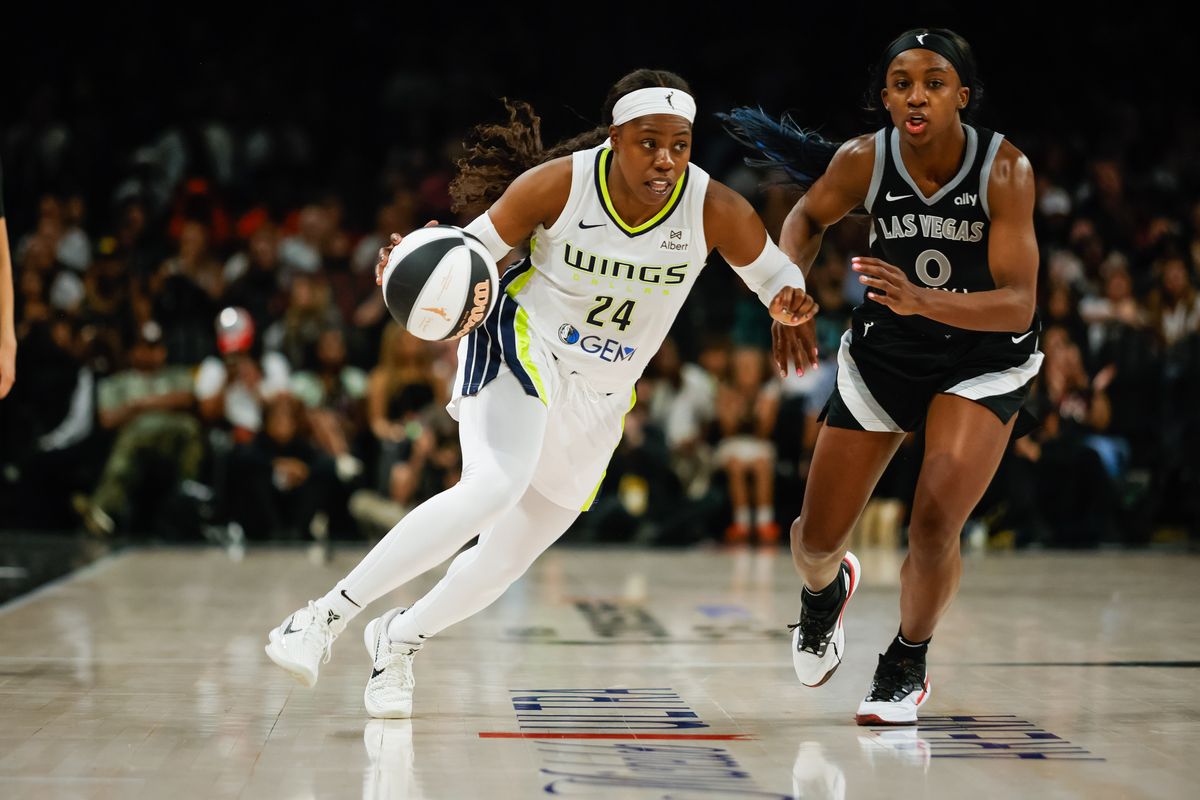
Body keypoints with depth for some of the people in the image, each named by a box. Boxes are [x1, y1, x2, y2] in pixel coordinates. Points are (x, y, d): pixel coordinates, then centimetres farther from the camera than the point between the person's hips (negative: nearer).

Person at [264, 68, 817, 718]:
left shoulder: (715, 211, -13)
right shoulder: (557, 183, -18)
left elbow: (776, 276, 2)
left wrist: (789, 301, -23)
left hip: (599, 401, 4)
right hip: (521, 349, -4)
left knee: (508, 556, 9)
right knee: (494, 485, -33)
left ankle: (399, 639, 38)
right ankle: (326, 615, -29)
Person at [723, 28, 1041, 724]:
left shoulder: (1006, 169, -25)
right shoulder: (863, 161, -18)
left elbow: (1019, 306, -31)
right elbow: (809, 219, 6)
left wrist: (920, 300, -46)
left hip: (985, 360, -3)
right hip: (885, 352, 3)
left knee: (935, 523, -21)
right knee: (818, 538, 6)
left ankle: (908, 664, 9)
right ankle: (827, 589, 46)